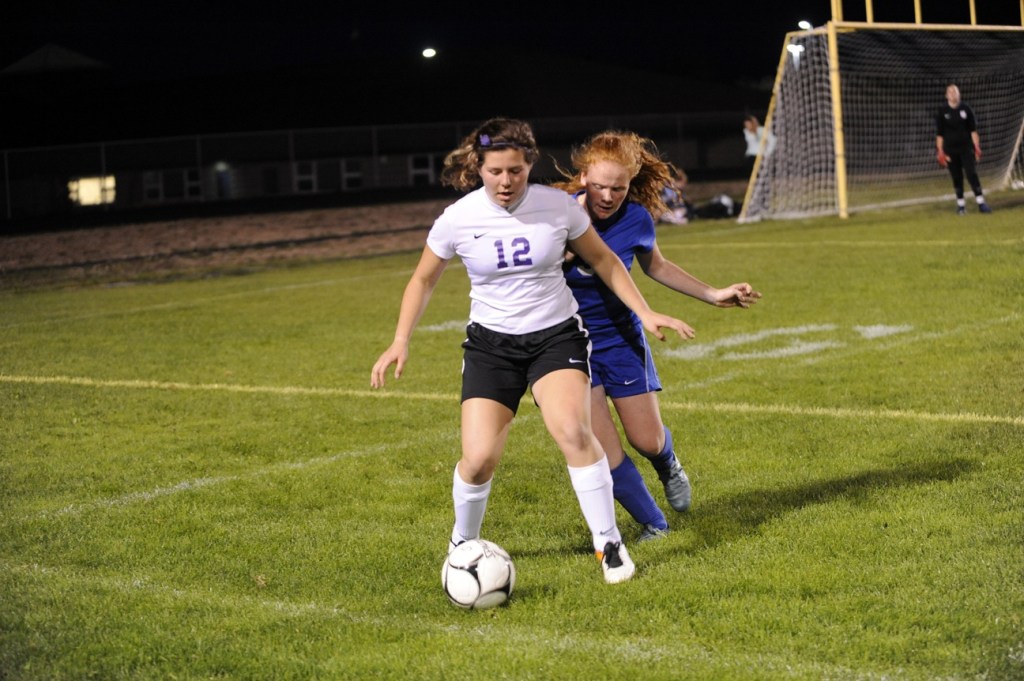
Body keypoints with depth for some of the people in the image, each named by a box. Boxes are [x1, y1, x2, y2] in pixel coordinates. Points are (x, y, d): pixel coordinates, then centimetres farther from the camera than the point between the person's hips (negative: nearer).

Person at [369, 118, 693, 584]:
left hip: (557, 335, -1)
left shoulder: (558, 206, -9)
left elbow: (603, 260, 6)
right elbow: (423, 280, 7)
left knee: (572, 430, -26)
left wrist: (645, 313, 2)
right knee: (479, 457, -12)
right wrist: (401, 342, -2)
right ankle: (463, 542, 19)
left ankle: (609, 543, -10)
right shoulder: (457, 219, -9)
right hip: (491, 344, 1)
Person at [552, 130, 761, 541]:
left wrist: (713, 295, 10)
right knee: (605, 452, -9)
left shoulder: (637, 219, -10)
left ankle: (669, 466, 46)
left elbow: (655, 266, 11)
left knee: (647, 440, 7)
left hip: (620, 338, 2)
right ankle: (654, 525, 15)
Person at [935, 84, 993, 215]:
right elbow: (939, 134, 2)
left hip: (966, 148, 0)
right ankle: (961, 205, 13)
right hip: (950, 149, 0)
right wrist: (940, 152, -3)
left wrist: (977, 147, -1)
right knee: (956, 178, 3)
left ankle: (981, 203, -7)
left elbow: (973, 130, 6)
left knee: (972, 174, -8)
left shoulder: (966, 109, 4)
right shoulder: (942, 111, 1)